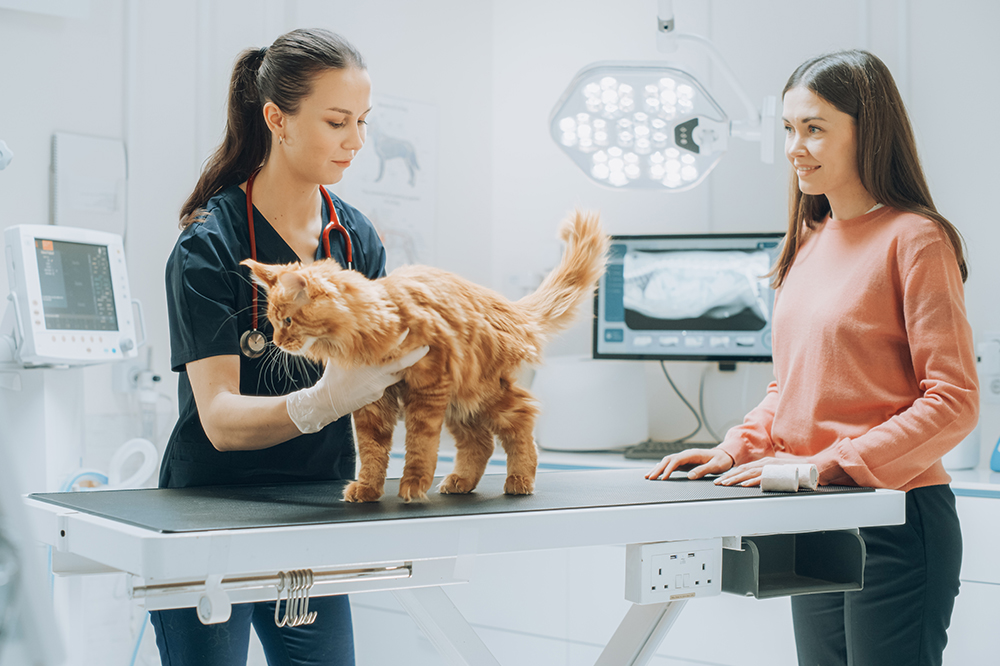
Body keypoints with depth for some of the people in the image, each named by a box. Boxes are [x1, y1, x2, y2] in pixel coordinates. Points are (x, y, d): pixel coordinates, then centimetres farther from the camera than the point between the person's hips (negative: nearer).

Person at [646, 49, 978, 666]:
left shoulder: (915, 238, -10)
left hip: (896, 518, -7)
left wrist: (825, 465, -19)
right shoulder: (809, 241, 12)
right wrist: (735, 450, 4)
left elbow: (953, 401, -15)